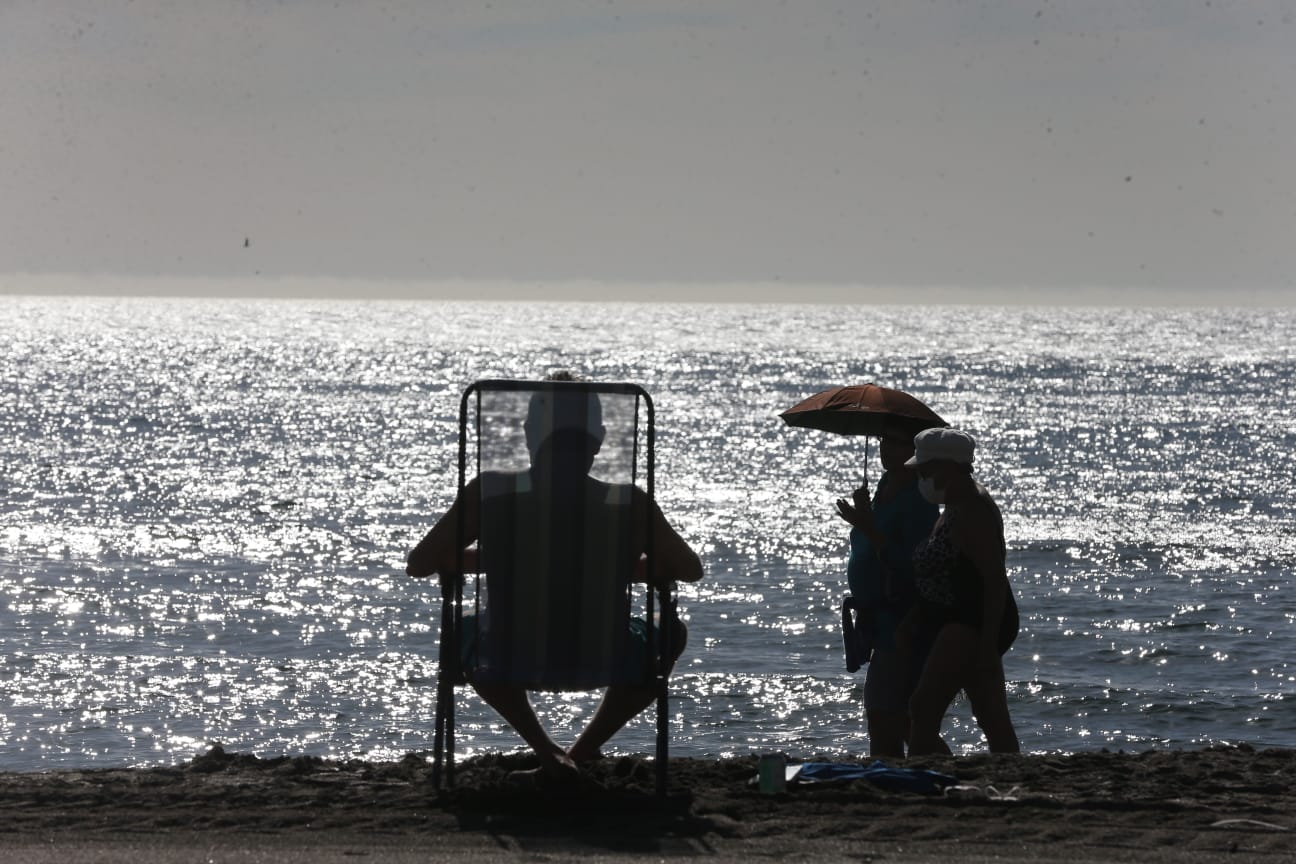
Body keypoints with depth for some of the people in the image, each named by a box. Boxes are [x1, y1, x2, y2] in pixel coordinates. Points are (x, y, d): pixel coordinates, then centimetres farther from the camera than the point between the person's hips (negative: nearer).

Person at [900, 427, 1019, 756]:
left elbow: (995, 579, -21)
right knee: (994, 721, 11)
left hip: (971, 626, -11)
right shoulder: (956, 508, 16)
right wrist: (913, 619, 18)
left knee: (923, 711, -16)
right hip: (961, 627, 11)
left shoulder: (974, 511, -16)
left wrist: (988, 643, -24)